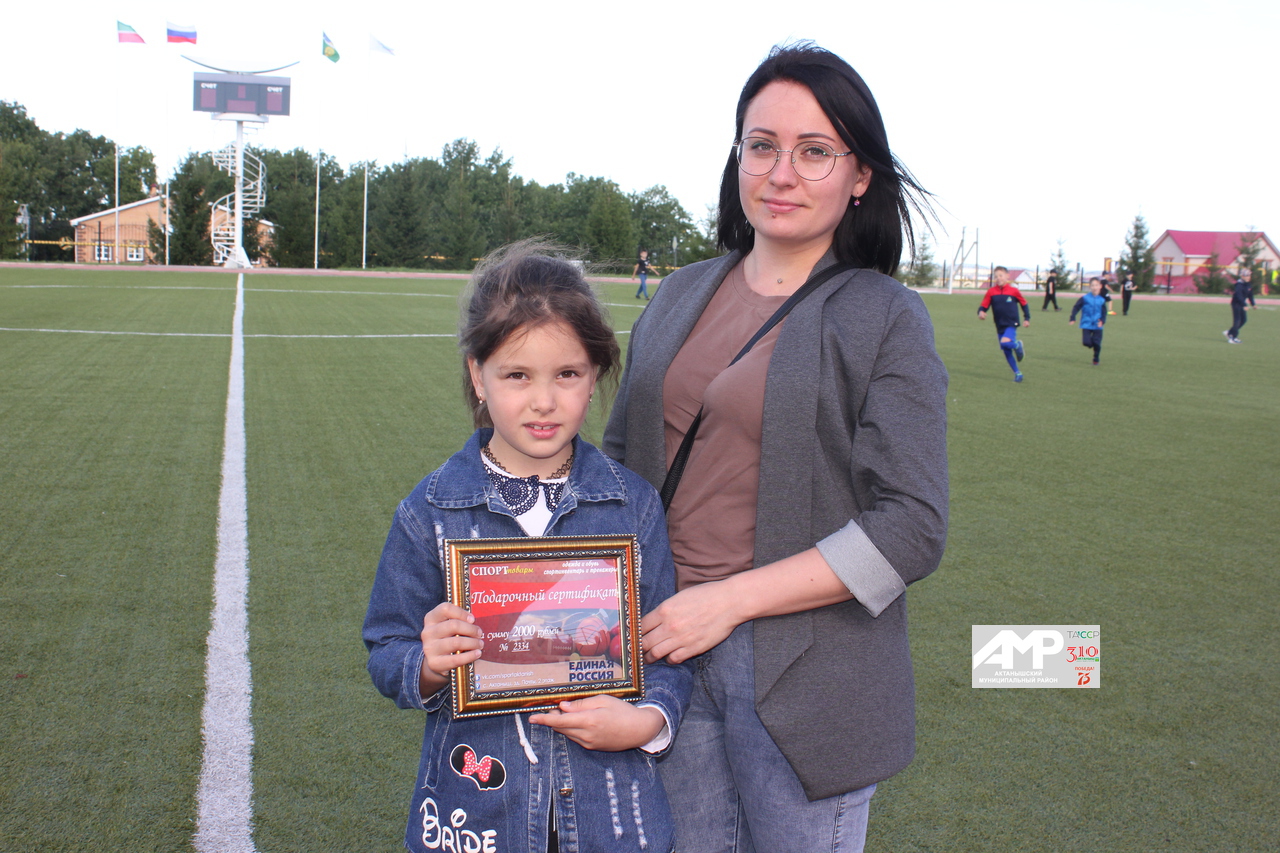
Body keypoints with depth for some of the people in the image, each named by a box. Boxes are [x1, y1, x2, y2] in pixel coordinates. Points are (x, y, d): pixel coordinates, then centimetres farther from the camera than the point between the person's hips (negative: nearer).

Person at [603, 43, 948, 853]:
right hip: (666, 642, 4)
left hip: (805, 674, -4)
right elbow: (622, 454, 15)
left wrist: (730, 599, -17)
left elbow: (910, 532, -13)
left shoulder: (887, 319, -6)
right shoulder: (680, 297, 9)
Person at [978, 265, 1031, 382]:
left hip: (1011, 324, -3)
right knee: (1006, 352, 7)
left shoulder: (1014, 291, -4)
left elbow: (1024, 304, 10)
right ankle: (1017, 373, 22)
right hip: (999, 326, 3)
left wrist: (1027, 318, 9)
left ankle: (1017, 345, 5)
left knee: (1005, 342, -29)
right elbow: (984, 305, 1)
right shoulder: (991, 292, -1)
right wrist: (981, 312, -21)